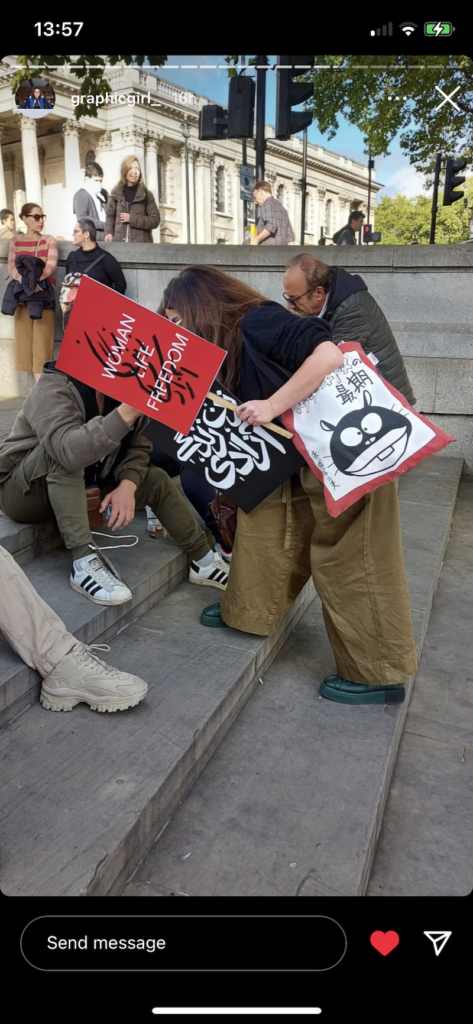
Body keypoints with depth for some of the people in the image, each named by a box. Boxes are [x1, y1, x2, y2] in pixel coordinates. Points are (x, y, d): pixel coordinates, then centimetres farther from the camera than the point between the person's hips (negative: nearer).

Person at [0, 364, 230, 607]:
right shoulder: (55, 387, -27)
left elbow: (138, 447, -6)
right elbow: (69, 451, -45)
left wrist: (128, 485, -25)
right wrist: (126, 413, -53)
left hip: (80, 489, 7)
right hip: (22, 492, -6)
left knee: (156, 479, -3)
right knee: (64, 455, -36)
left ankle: (203, 561, 7)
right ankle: (84, 564, -35)